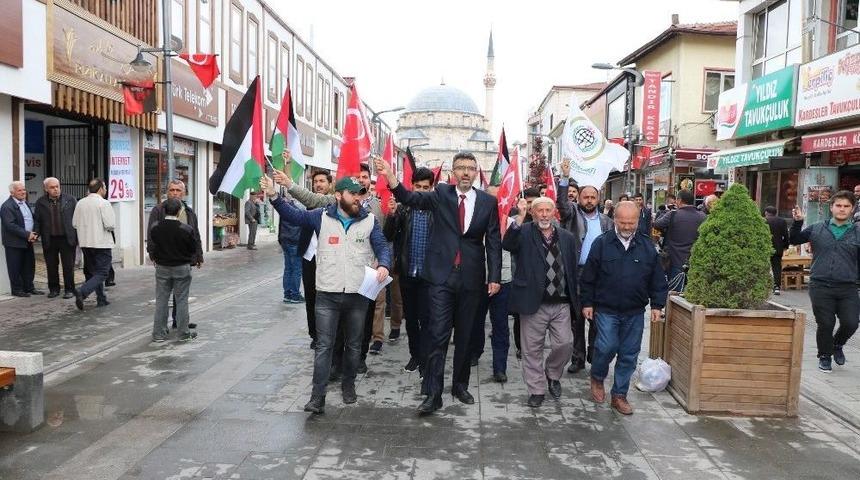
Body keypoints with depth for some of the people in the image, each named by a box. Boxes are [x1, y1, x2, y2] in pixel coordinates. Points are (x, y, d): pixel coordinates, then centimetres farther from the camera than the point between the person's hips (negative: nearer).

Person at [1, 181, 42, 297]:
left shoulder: (25, 203, 13)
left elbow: (33, 219, 16)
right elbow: (10, 225, -21)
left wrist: (35, 234, 0)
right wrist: (27, 234, -20)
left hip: (28, 241, 8)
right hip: (14, 243, -8)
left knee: (29, 266, 13)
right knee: (15, 268, 2)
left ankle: (29, 287, 23)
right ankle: (17, 290, 11)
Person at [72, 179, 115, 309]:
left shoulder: (80, 203, 5)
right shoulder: (104, 203, -14)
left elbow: (75, 223, 7)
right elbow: (110, 225, -19)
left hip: (85, 243, 7)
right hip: (102, 243, -7)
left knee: (92, 271, 17)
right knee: (102, 273, -3)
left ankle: (101, 299, 22)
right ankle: (82, 292, -22)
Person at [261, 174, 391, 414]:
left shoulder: (369, 220, 2)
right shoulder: (322, 217, 2)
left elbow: (382, 246, 0)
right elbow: (293, 214, 0)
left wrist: (383, 265, -22)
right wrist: (273, 196, -15)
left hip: (358, 295, 1)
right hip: (327, 295, -1)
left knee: (354, 345, 14)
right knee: (324, 346, 0)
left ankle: (348, 384, 34)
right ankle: (318, 396, 3)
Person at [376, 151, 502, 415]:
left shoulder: (488, 202, 4)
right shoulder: (441, 194, 2)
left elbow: (493, 242, 3)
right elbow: (412, 198, -13)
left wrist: (494, 277, -3)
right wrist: (390, 177, -31)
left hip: (471, 278, 2)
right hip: (442, 275, -2)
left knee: (464, 336, 13)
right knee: (437, 335, -3)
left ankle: (460, 385, 29)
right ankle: (433, 394, 4)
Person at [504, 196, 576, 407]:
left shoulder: (566, 237, 8)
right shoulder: (524, 232, -3)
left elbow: (572, 269, 11)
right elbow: (507, 245, -24)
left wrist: (573, 297, 8)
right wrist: (520, 217, -32)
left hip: (561, 303, 3)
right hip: (534, 303, -3)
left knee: (565, 344, 5)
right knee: (532, 349, 6)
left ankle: (552, 374, 34)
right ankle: (537, 389, 23)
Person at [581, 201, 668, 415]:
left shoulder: (647, 246, 3)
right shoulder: (602, 243, -4)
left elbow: (658, 280, 8)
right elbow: (588, 277, 0)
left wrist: (657, 305, 3)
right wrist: (587, 303, -1)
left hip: (635, 312, 3)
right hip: (606, 310, -2)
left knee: (629, 355, 7)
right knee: (607, 347, -10)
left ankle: (619, 395, 21)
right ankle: (597, 378, 20)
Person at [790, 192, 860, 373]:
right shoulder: (817, 229, 8)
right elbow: (794, 240, 17)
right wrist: (797, 222, 4)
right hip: (820, 286, 0)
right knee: (825, 324, 2)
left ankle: (837, 345, 28)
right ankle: (825, 356, 25)